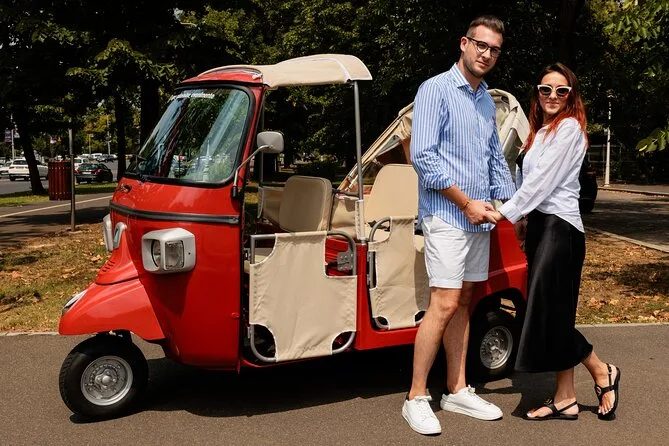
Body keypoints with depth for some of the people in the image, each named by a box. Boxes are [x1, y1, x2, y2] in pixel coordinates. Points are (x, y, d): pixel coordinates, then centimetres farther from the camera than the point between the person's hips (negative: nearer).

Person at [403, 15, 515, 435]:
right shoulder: (436, 90, -8)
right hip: (447, 215, -7)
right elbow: (423, 156, -16)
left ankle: (458, 391, 19)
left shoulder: (486, 99, 16)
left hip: (478, 218, 8)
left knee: (463, 304, 11)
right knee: (445, 305, -11)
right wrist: (466, 202, -15)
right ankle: (417, 398, -2)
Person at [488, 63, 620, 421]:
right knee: (550, 312, 6)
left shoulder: (569, 128, -8)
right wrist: (521, 219, 9)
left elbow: (543, 180, -14)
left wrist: (507, 212, -13)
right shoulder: (539, 131, 18)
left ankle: (602, 374, 11)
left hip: (558, 226, -9)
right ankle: (565, 399, 10)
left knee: (549, 311, -9)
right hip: (538, 223, 9)